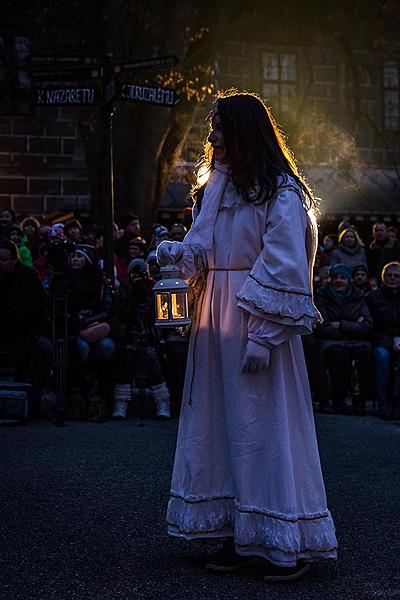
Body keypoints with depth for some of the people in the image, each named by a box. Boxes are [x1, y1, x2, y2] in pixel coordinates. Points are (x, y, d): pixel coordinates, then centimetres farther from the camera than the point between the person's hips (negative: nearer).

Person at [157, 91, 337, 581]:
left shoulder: (279, 192, -9)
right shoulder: (217, 188, 15)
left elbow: (286, 269, -14)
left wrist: (263, 334, -19)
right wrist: (174, 253, -2)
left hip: (256, 321, -8)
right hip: (216, 320, 8)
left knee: (264, 424, -3)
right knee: (224, 423, 8)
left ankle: (290, 543, 10)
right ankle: (241, 535, 18)